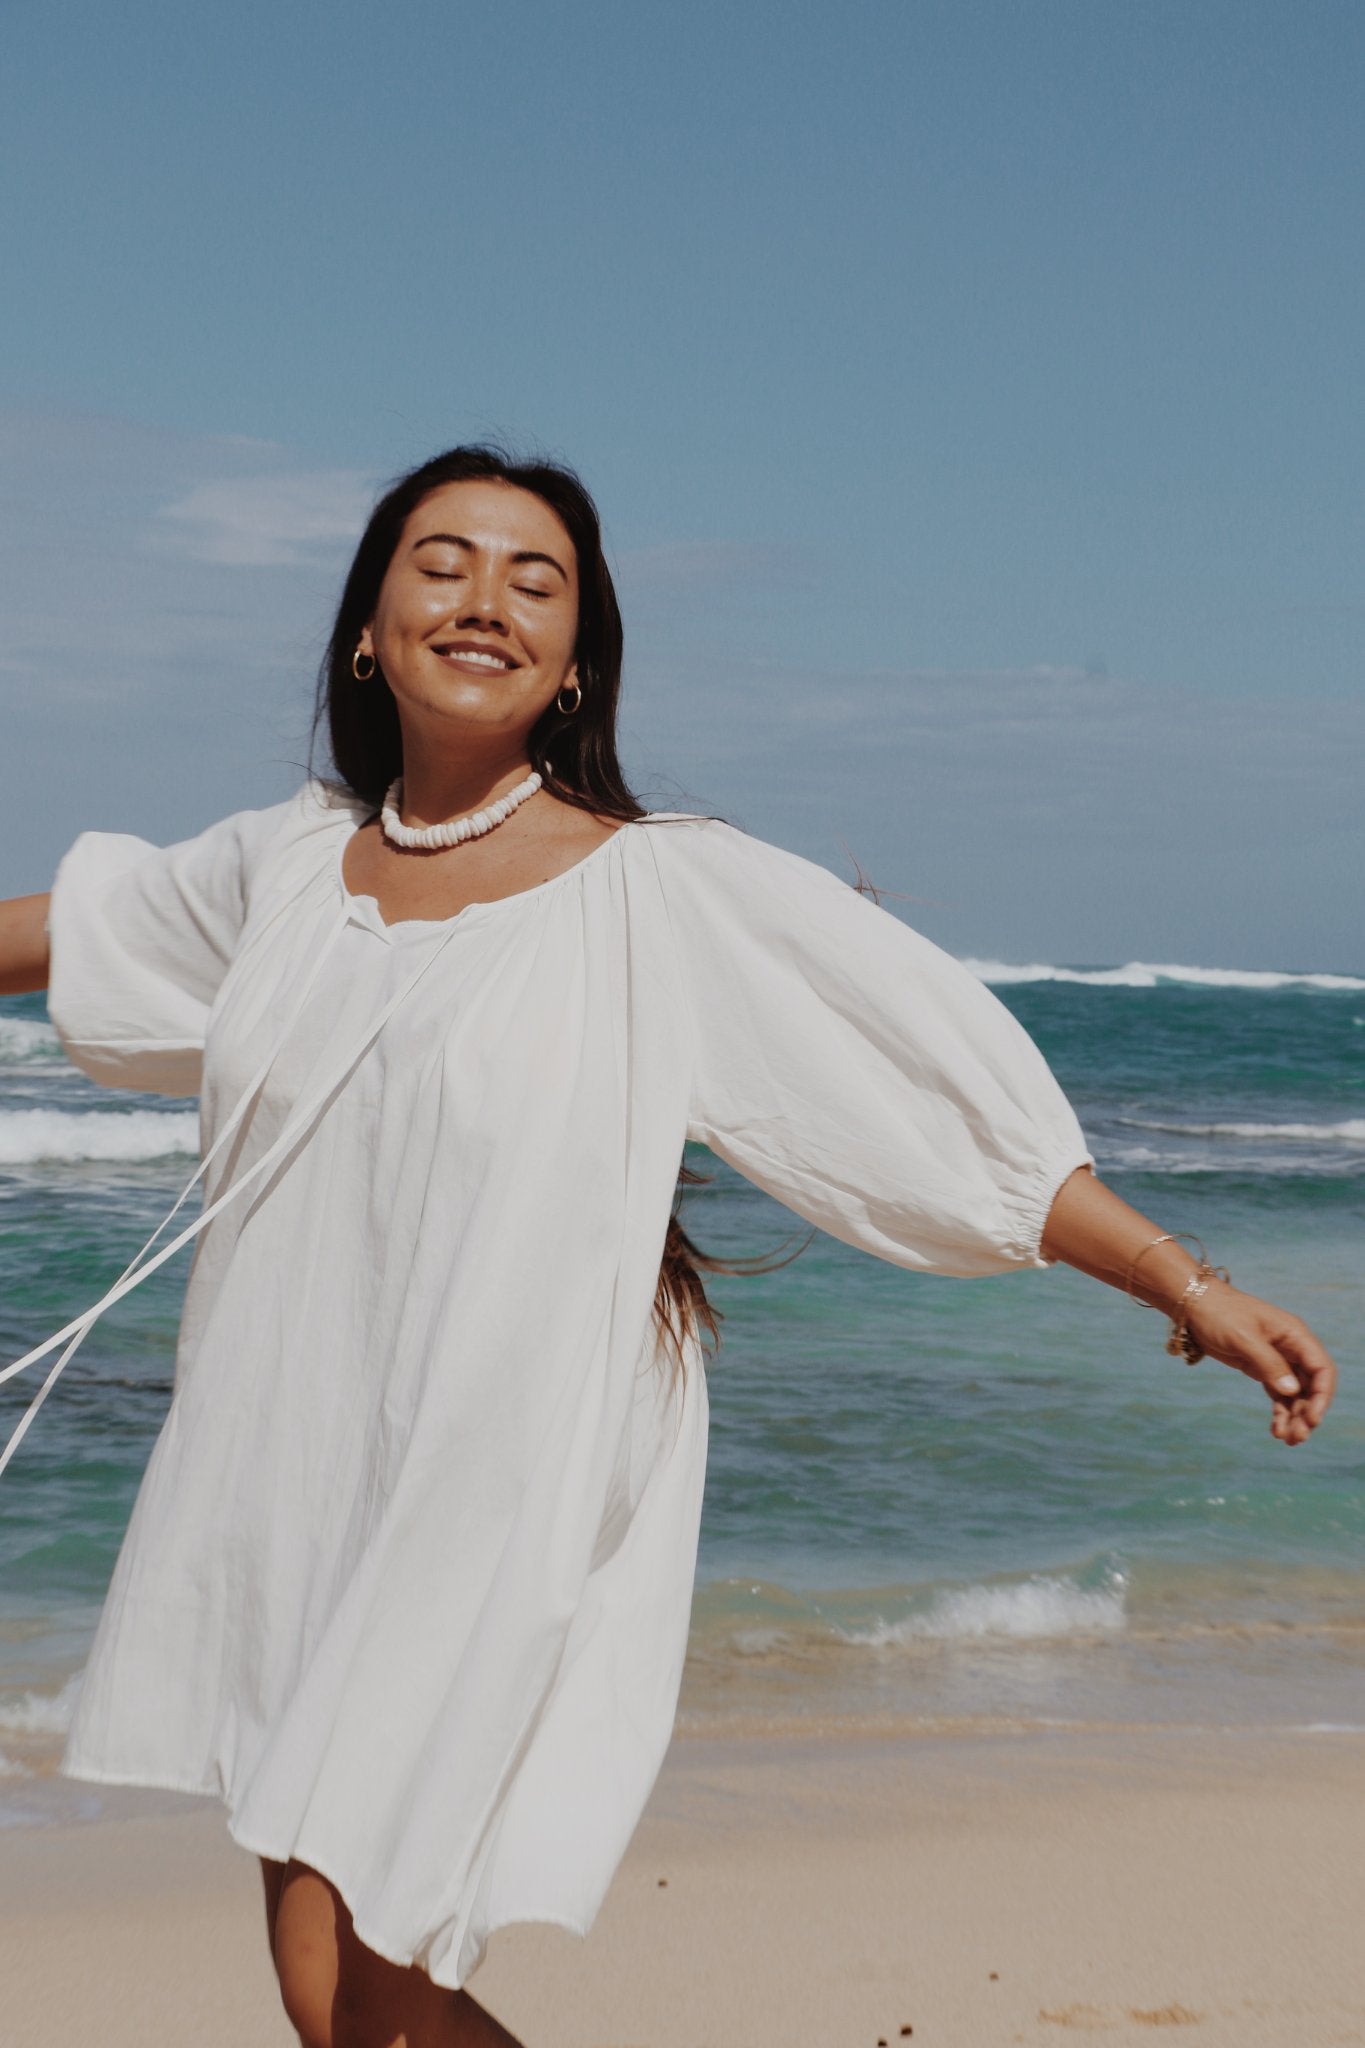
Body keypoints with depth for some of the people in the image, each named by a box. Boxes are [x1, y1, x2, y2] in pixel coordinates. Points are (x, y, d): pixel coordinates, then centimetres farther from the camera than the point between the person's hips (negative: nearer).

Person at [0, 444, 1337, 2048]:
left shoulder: (669, 894, -6)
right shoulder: (287, 862, 8)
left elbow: (952, 1113, -7)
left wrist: (1188, 1284, -12)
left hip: (500, 1500, -5)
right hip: (288, 1480, 5)